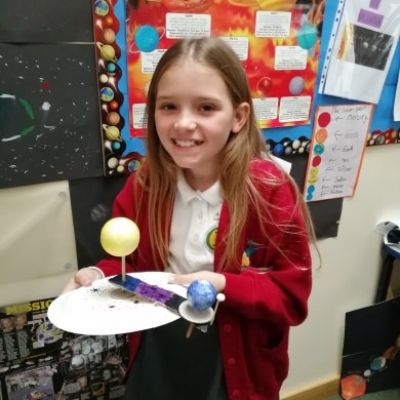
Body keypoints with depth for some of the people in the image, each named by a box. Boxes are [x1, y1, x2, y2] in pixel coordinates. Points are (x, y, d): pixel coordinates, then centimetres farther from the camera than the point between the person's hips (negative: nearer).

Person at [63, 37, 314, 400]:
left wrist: (224, 285, -30)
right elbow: (132, 263, 4)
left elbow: (292, 296, -16)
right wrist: (101, 275, -16)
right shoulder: (142, 185, -10)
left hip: (233, 365, -3)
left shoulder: (269, 190, -22)